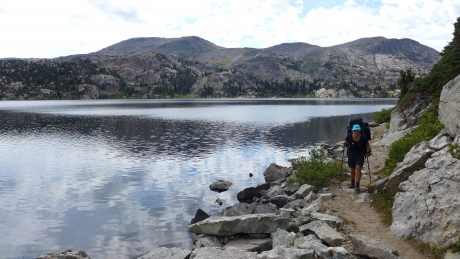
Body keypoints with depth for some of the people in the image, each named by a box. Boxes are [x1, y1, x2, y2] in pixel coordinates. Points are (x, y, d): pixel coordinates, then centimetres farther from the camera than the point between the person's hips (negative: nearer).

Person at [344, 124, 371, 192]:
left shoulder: (363, 138, -18)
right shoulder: (349, 137, -17)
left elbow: (367, 146, -2)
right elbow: (346, 144, 3)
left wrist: (368, 152, -12)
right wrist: (345, 144, -14)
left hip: (360, 154, -2)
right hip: (351, 154, 2)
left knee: (358, 168, -15)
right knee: (352, 169, 14)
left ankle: (357, 185, -10)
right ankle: (352, 182, 39)